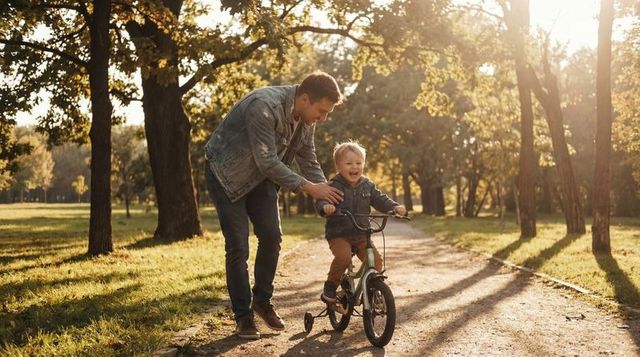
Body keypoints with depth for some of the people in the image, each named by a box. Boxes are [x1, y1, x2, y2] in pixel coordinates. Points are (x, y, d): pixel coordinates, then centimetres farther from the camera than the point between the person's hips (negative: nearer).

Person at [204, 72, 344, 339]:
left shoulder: (306, 119, -8)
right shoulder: (264, 106, -33)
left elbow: (308, 161, 2)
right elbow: (267, 162, -34)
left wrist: (327, 197, -9)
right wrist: (308, 187, -31)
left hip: (260, 176, 7)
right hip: (227, 174, -7)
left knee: (272, 236, -3)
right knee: (238, 247, -9)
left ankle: (263, 301, 16)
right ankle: (243, 316, 4)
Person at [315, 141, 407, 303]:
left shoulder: (367, 185, 6)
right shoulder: (334, 186, -9)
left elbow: (380, 200, 7)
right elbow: (321, 200, -18)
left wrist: (395, 207, -11)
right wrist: (325, 206, -42)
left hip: (361, 234, 5)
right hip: (338, 234, -4)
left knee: (376, 260, -9)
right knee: (343, 257, -29)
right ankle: (330, 287, -7)